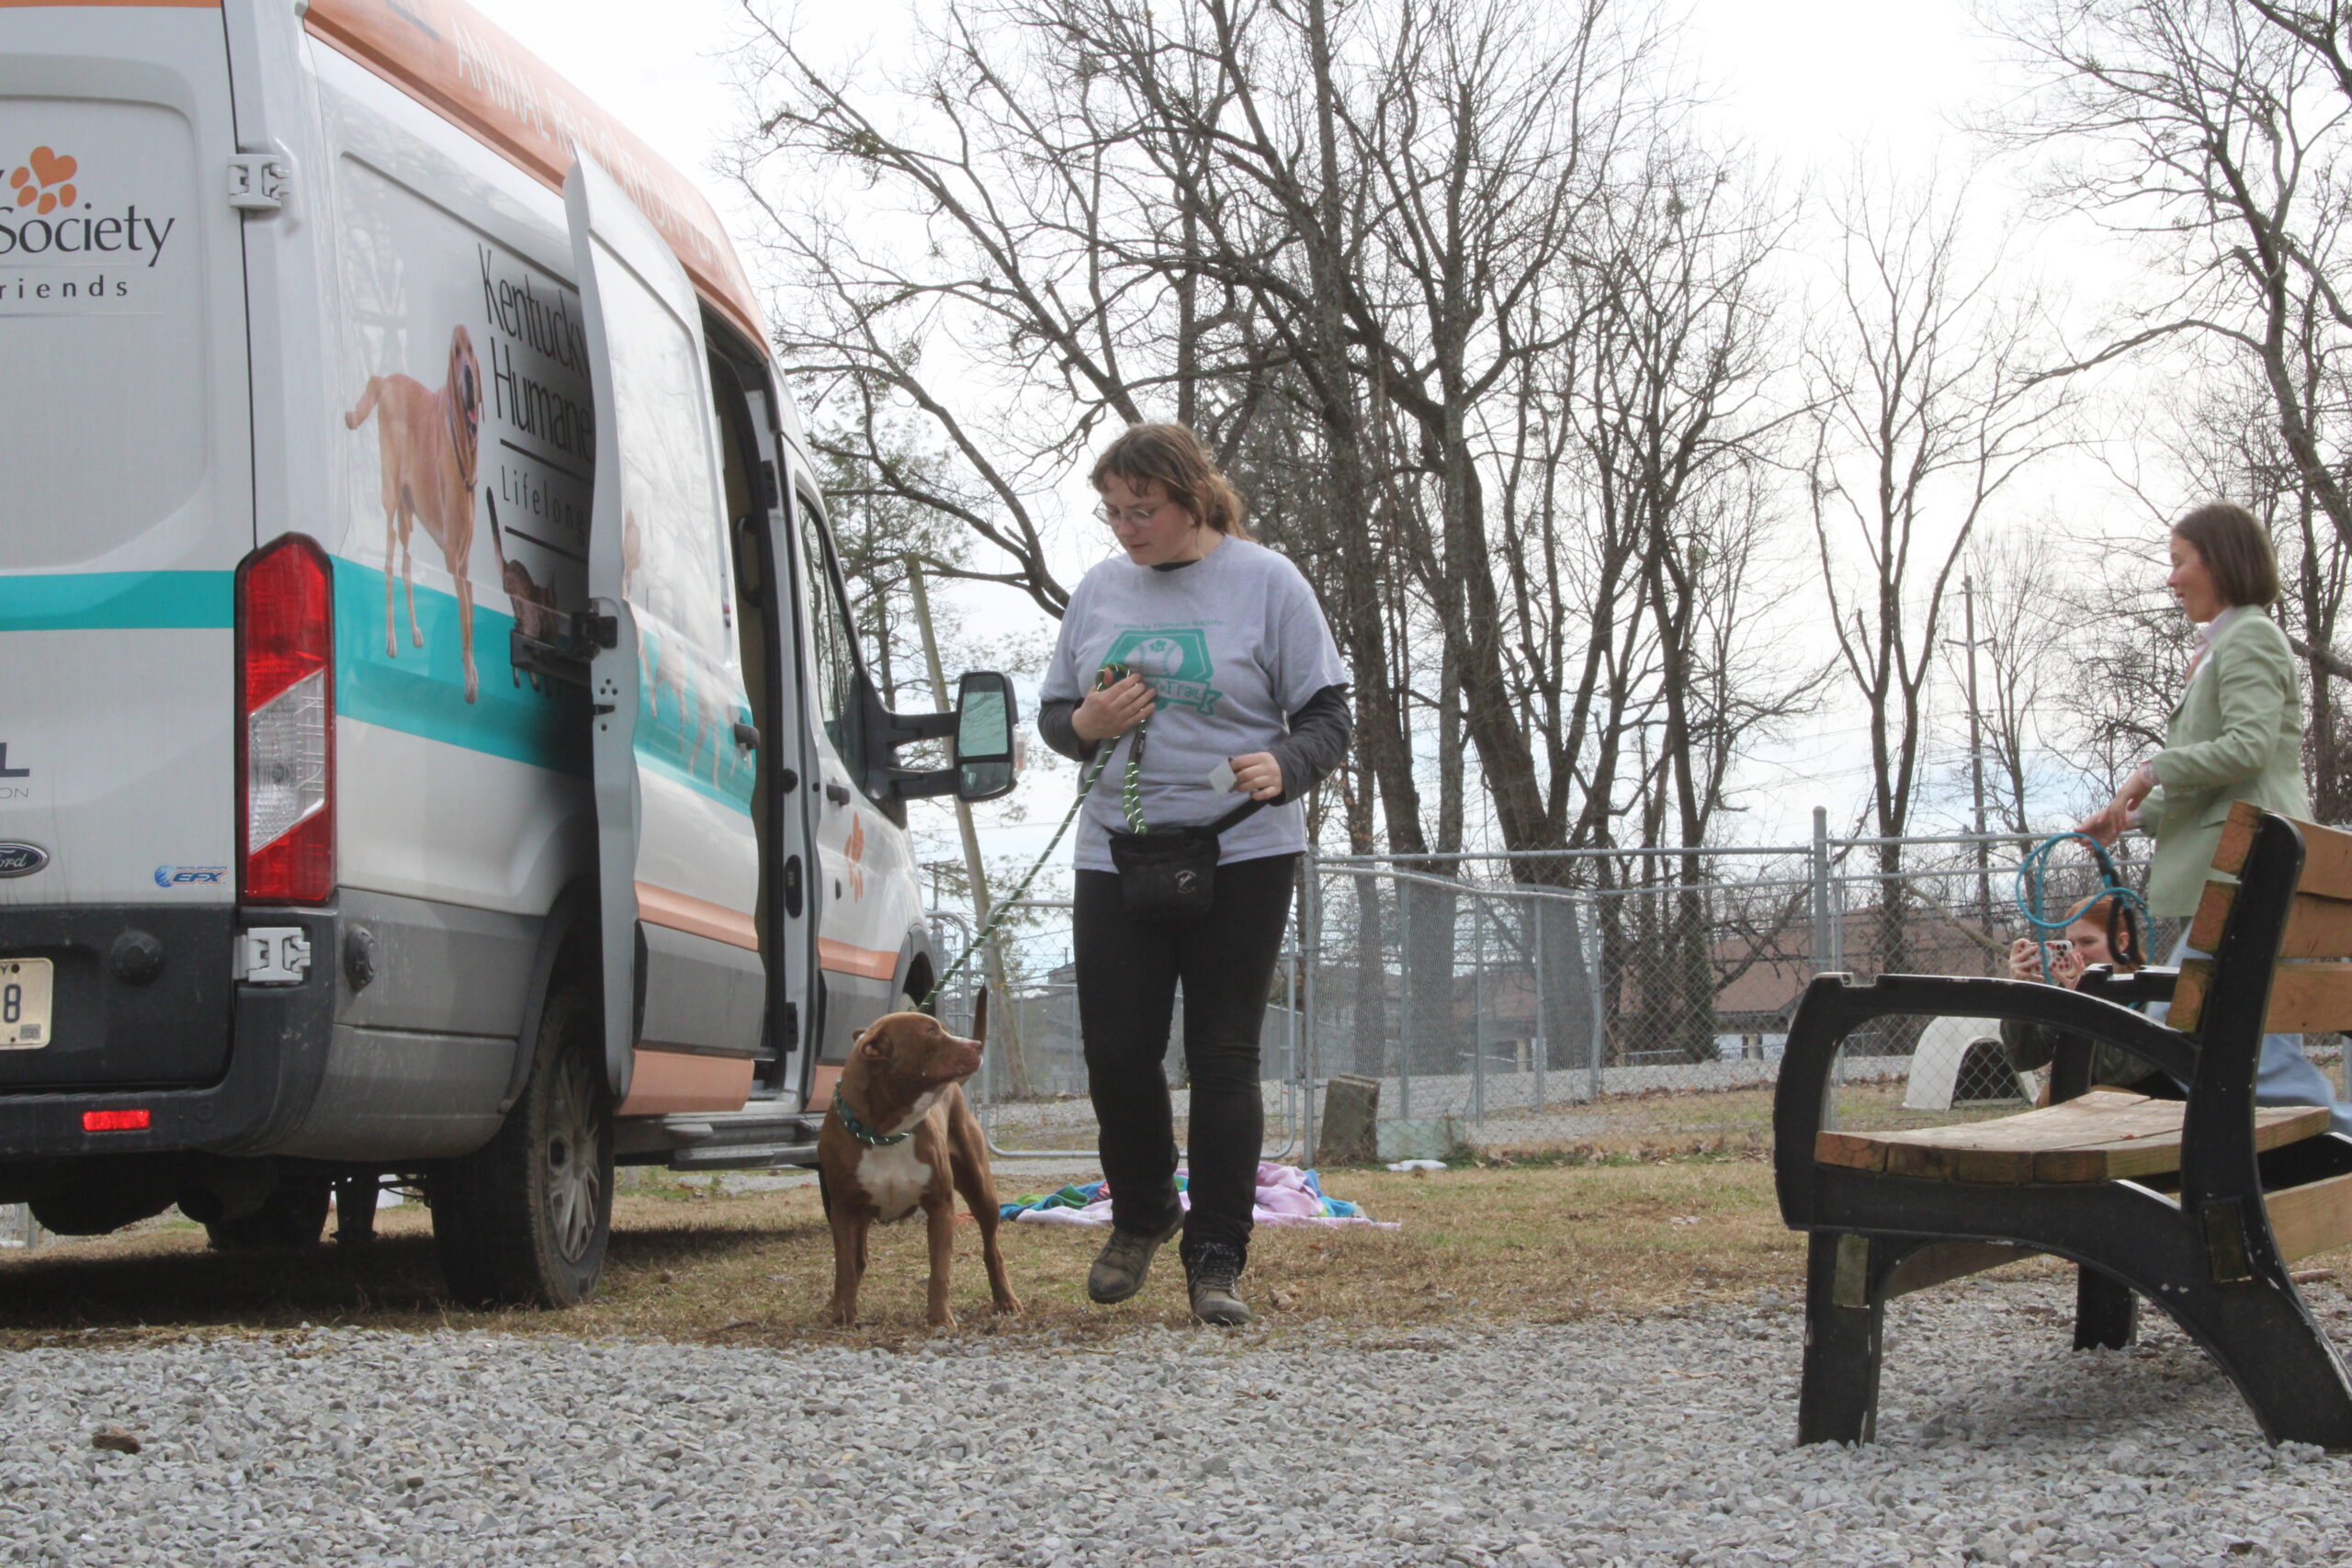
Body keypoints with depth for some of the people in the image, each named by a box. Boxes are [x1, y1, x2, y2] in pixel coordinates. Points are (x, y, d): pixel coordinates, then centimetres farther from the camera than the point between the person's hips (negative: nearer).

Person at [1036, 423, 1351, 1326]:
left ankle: (1217, 1258, 4)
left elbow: (1327, 718, -2)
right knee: (1115, 1050, 0)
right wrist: (1084, 725, -7)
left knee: (1223, 1056, -2)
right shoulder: (1098, 591, 10)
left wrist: (1283, 767, -24)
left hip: (1242, 855, -3)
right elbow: (1052, 713, 17)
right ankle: (1141, 1215, 25)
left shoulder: (1266, 583, -2)